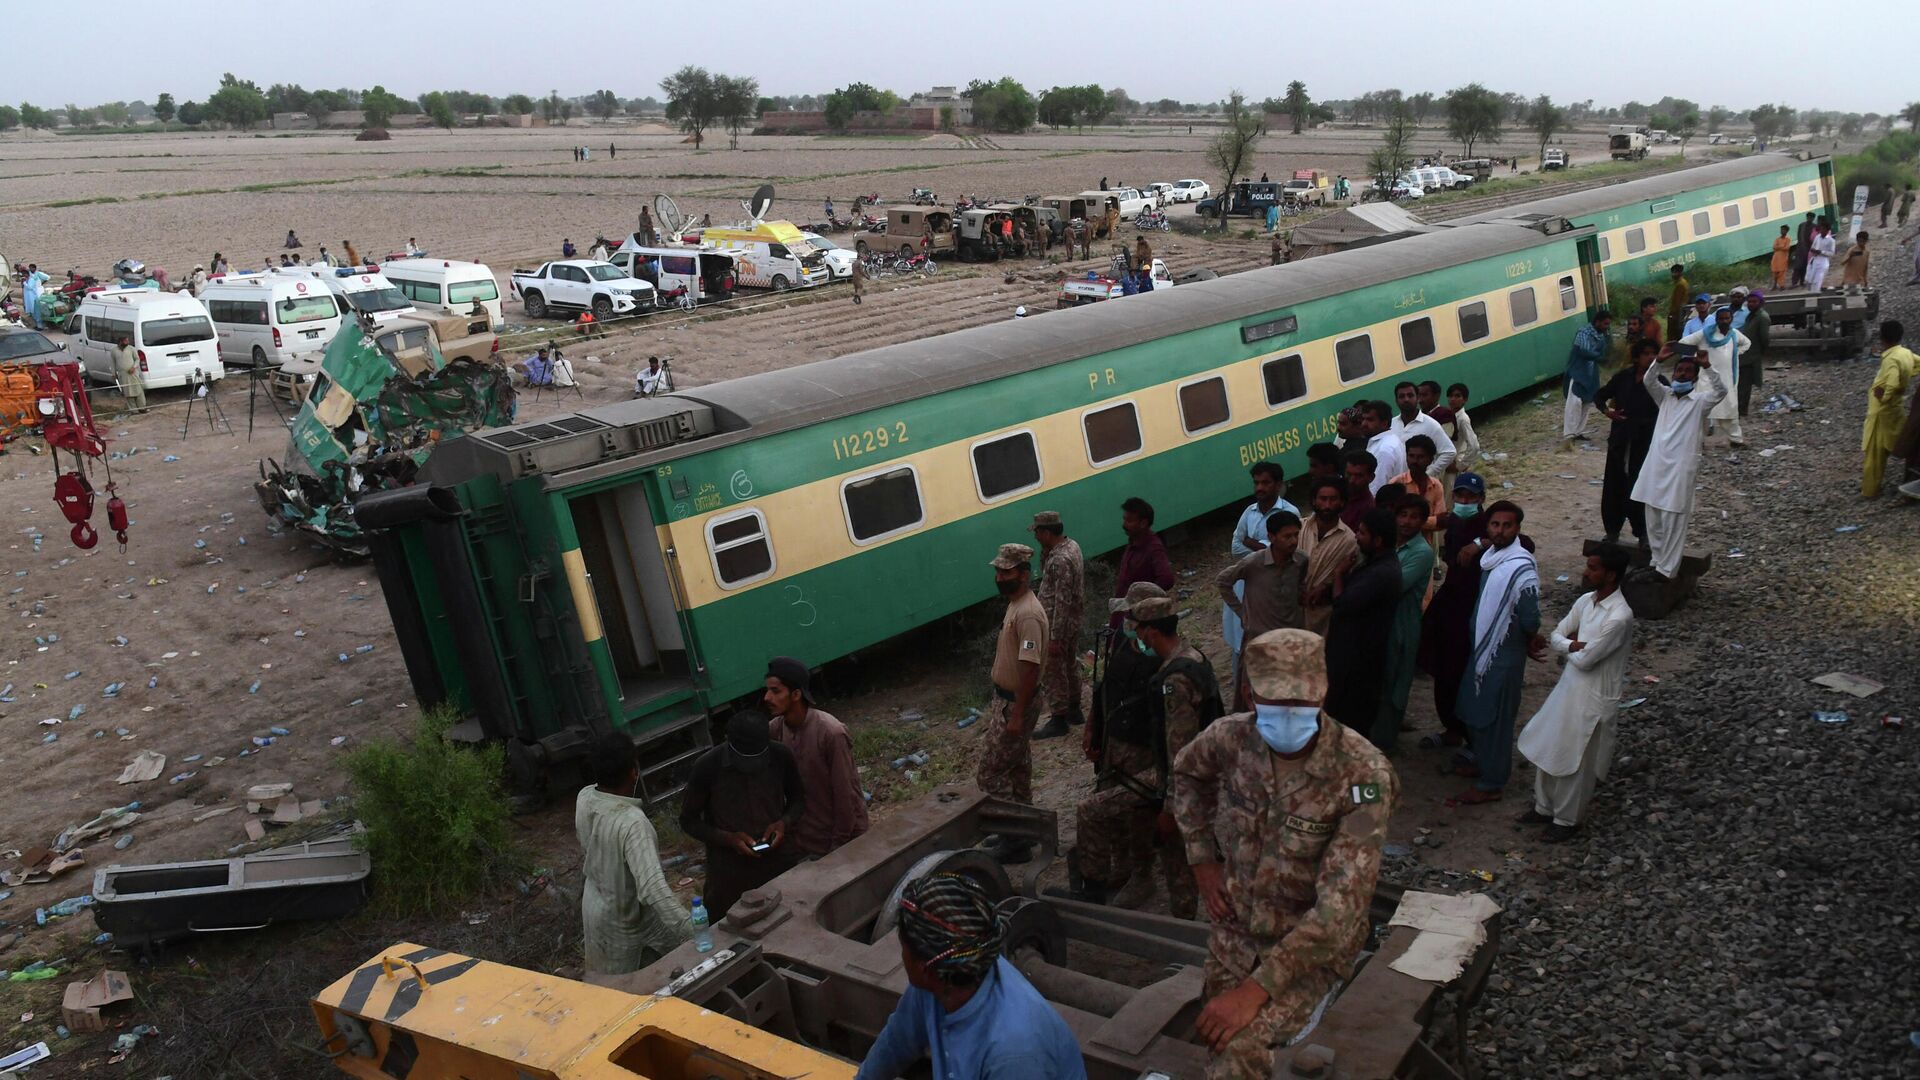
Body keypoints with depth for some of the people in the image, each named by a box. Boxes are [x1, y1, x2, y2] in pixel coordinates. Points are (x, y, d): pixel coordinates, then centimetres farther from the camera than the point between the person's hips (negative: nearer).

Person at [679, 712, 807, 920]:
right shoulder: (708, 766, -15)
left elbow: (798, 799, 8)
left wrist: (785, 822, -12)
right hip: (730, 873, -2)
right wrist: (728, 838, -17)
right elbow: (688, 821, -4)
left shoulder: (781, 756, -9)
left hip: (781, 863, 2)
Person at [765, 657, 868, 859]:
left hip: (841, 836, -5)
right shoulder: (774, 729, -8)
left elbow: (844, 793, -19)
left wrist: (839, 844, -14)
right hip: (804, 835, 6)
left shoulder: (831, 732, -26)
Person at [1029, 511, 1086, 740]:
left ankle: (1058, 720, 13)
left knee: (1051, 673, 3)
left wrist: (1054, 638, -24)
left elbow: (1062, 602, -28)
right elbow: (1046, 573, 14)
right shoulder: (1071, 544, 2)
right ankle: (1074, 711, 36)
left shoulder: (1061, 560, -29)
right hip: (1073, 622, 10)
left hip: (1058, 625, -10)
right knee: (1070, 665, 22)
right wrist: (1045, 551, -2)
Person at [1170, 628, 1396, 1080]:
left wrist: (1258, 987, -32)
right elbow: (1187, 773, 13)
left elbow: (1340, 906, -29)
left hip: (1315, 940, -5)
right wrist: (1203, 860, 5)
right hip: (1235, 924, 5)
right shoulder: (1230, 737, -13)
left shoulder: (1363, 774, -26)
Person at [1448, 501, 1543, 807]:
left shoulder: (1521, 567, -24)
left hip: (1503, 654, -8)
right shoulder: (1488, 555, 1)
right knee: (1474, 711, 21)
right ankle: (1482, 762, 40)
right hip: (1479, 647, 8)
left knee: (1494, 719, 3)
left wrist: (1530, 643, -3)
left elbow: (1530, 620, -20)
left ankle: (1490, 784, 15)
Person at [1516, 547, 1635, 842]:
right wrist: (1573, 644, -16)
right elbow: (1556, 636, 5)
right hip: (1568, 687, 8)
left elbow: (1584, 660, -24)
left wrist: (1567, 645, -4)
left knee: (1574, 763, 8)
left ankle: (1567, 820, 28)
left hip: (1592, 698, -8)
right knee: (1547, 752, 19)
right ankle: (1544, 807, 38)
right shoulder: (1585, 601, 0)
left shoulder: (1619, 617, -27)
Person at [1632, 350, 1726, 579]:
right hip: (1656, 462, 5)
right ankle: (1657, 561, 22)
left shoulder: (1700, 401, 1)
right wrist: (1658, 361, -15)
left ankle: (1666, 569, -2)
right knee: (1653, 516, 10)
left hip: (1681, 466, -5)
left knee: (1673, 520, -4)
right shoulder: (1665, 396, 13)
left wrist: (1708, 367, -27)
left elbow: (1721, 391, -16)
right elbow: (1649, 381, -1)